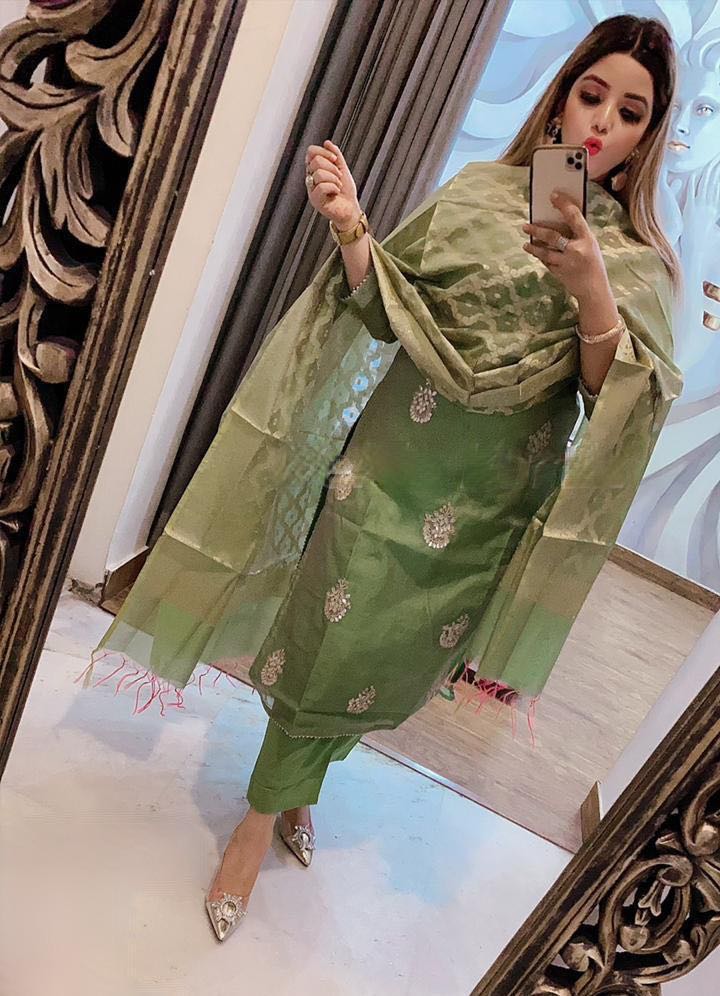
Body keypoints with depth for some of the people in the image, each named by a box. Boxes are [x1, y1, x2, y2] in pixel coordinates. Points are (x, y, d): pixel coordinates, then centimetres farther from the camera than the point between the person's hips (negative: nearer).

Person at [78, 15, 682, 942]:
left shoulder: (642, 261, 0)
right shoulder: (475, 193, 0)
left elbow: (629, 400, -9)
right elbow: (389, 311, 2)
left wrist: (591, 292, -24)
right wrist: (351, 231, -16)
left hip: (488, 510, 1)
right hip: (392, 466, 0)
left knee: (384, 658, 13)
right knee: (326, 637, 5)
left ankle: (293, 786, 42)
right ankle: (263, 817, 33)